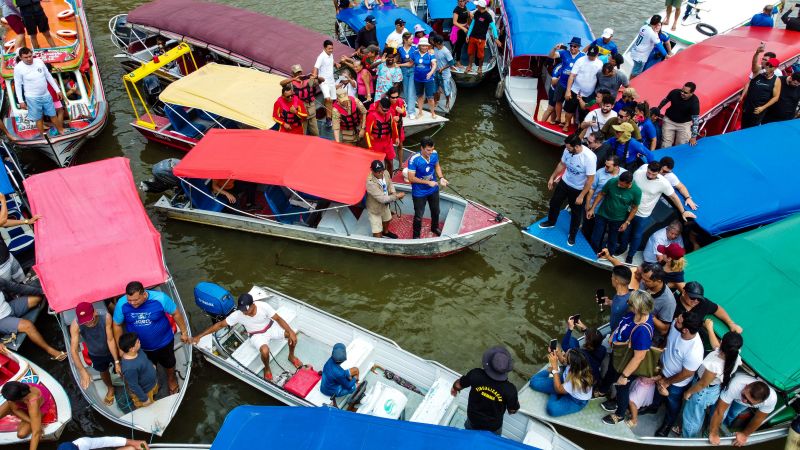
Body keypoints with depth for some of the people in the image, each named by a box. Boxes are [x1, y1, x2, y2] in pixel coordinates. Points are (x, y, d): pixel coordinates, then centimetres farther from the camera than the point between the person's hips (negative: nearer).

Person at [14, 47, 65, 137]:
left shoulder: (39, 61, -4)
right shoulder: (18, 68, -14)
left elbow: (49, 76, 6)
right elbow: (18, 85, -8)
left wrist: (58, 90, 7)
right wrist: (21, 101, -10)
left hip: (46, 95, 3)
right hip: (32, 98, -3)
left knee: (53, 115, 14)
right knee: (39, 119, 8)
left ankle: (62, 132, 28)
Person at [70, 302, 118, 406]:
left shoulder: (106, 316, -38)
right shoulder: (75, 325, -36)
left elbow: (110, 340, -30)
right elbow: (74, 350, -35)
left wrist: (117, 361, -27)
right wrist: (83, 371, -44)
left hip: (112, 350, -1)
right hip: (95, 354, 2)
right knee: (103, 372, 28)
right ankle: (110, 388, 60)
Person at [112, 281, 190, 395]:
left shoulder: (160, 298, -32)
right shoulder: (121, 304, -26)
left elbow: (176, 314, -16)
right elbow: (117, 325, -10)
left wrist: (184, 332, -6)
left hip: (163, 342, -1)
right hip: (140, 347, 1)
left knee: (169, 364, 27)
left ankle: (171, 379, 59)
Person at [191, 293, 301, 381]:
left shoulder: (263, 306, -26)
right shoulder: (237, 314, -25)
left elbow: (278, 319, -21)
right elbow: (220, 325, -18)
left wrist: (291, 332, -33)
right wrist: (199, 336, -20)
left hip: (270, 328, 1)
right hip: (257, 336, -1)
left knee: (292, 335, -22)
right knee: (265, 351, -34)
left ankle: (291, 356, 11)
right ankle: (267, 369, 1)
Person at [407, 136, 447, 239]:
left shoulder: (434, 154, -17)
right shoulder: (414, 159, -32)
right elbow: (411, 178, -26)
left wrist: (441, 178, -12)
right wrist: (428, 182, -26)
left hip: (433, 189, 5)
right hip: (419, 193, -5)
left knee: (436, 211, 27)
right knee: (419, 215, 14)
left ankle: (435, 228, 57)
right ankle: (416, 235, 40)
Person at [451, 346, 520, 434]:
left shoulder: (475, 374, -32)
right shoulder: (509, 389, -35)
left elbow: (459, 385, -11)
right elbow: (512, 410, -15)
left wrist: (454, 388, 13)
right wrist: (516, 402, 7)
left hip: (473, 420, 1)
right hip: (493, 427, -1)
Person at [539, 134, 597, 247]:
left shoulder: (589, 157, -35)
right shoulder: (568, 150, -18)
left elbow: (590, 180, -26)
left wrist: (581, 196, -21)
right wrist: (552, 177, 9)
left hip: (578, 189, -5)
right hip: (564, 183, 5)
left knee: (576, 213, 15)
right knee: (554, 202, 23)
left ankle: (572, 234, 39)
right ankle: (551, 222, 51)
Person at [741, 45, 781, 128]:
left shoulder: (776, 81, -8)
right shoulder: (758, 72, -4)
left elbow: (776, 97, -7)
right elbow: (754, 63, -24)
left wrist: (763, 107, -13)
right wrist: (757, 53, -44)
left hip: (758, 109, -2)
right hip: (747, 106, 2)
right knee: (744, 127, 15)